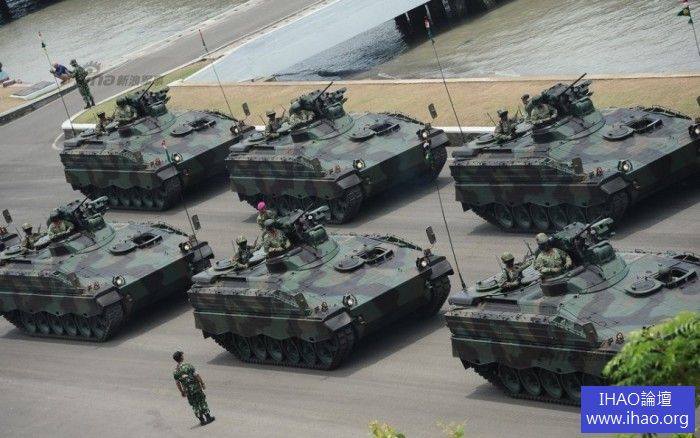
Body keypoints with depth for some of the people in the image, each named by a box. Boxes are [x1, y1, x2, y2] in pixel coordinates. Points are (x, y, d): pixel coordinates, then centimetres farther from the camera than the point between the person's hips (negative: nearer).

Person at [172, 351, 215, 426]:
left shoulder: (175, 371, -4)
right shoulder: (188, 366, -17)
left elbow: (177, 383, 4)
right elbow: (197, 376, -14)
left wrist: (182, 392, 16)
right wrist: (203, 384, -2)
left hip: (188, 390, 3)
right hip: (196, 387, -3)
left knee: (195, 405, 13)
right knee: (202, 402, 11)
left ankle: (202, 420, 17)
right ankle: (208, 417, 18)